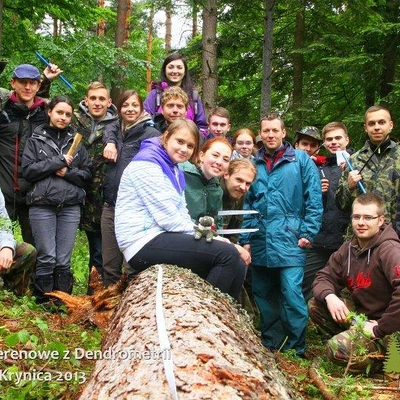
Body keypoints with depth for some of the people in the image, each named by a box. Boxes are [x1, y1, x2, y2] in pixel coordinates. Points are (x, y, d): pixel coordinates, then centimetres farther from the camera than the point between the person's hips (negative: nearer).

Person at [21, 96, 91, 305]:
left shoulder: (76, 141, 13)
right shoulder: (36, 139, 8)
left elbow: (87, 174, 10)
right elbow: (28, 170, -3)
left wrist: (68, 172, -8)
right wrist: (58, 161, -7)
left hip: (71, 206, 2)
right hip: (42, 205, -2)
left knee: (64, 260, 1)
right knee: (47, 258, -5)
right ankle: (43, 303, 8)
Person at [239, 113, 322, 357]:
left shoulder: (301, 160, 0)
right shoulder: (254, 164, 12)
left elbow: (314, 200, -3)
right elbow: (248, 205, 14)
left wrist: (308, 234, -9)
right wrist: (245, 239, 9)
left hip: (289, 240, -5)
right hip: (260, 242, 5)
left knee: (292, 294, -10)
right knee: (263, 296, 12)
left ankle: (297, 350, 4)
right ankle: (270, 344, 27)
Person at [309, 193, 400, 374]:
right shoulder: (349, 248, 3)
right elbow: (324, 277, 8)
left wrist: (380, 328, -28)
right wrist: (329, 296, -17)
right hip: (359, 313, 8)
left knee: (337, 349, -26)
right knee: (315, 305, -4)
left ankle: (382, 358, 1)